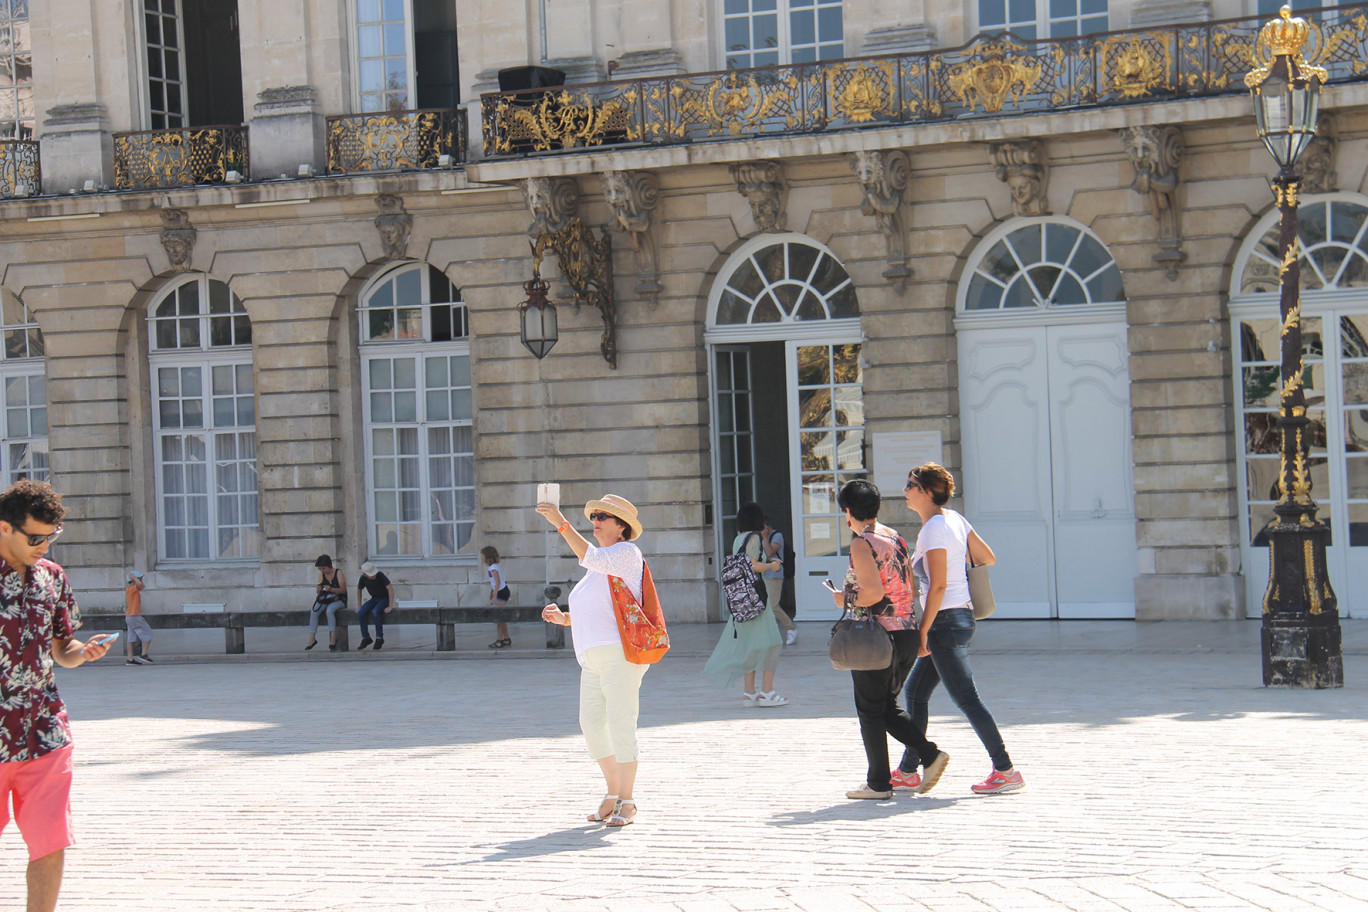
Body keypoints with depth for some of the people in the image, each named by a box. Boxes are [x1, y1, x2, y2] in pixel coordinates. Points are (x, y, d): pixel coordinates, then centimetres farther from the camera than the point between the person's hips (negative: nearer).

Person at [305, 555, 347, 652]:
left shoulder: (338, 573, -7)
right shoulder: (321, 574, 7)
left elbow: (343, 590, -12)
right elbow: (319, 592, 8)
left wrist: (331, 589, -27)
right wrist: (318, 590, -17)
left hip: (339, 600, -5)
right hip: (326, 600, 5)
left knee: (329, 610, -37)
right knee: (314, 612, -23)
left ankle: (333, 639, -38)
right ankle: (312, 639, -23)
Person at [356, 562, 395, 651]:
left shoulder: (380, 576, -25)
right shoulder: (363, 578, -11)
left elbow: (390, 589, -25)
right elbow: (359, 590, 10)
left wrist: (390, 606, -28)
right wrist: (359, 606, 9)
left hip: (384, 598, -5)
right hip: (374, 598, 5)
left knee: (375, 612, -34)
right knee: (360, 613, -21)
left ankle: (379, 638, -21)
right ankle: (366, 638, -9)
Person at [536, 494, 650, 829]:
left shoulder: (627, 553, -3)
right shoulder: (600, 566, 23)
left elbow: (591, 557, -23)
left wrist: (561, 524, -26)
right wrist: (563, 619, 10)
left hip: (619, 653, -9)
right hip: (594, 657, 9)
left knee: (621, 725, -8)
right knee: (591, 724, 7)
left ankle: (626, 802, -3)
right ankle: (613, 793, 19)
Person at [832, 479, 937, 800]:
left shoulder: (861, 543, -12)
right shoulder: (895, 538, 12)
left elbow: (874, 592, -22)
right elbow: (909, 589, 14)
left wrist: (846, 600, -4)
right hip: (907, 633, 8)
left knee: (870, 711, 3)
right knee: (888, 706, 19)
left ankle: (878, 783, 6)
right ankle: (930, 754, 6)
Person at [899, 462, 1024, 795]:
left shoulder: (933, 530, -17)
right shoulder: (954, 519, 9)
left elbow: (938, 585, -21)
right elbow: (988, 559, 13)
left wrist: (923, 631, -18)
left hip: (946, 621, -10)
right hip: (961, 615, 10)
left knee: (967, 700, -6)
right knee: (915, 691, 15)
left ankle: (1006, 771, -3)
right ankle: (908, 770, 20)